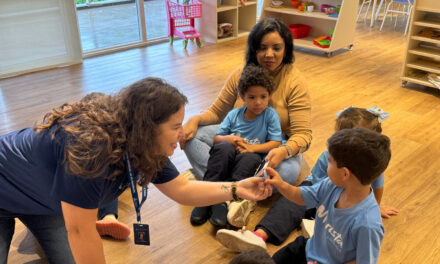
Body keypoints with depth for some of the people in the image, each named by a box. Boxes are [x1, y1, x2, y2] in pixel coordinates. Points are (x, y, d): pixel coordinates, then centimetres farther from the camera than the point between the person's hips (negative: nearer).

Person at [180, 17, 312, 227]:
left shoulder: (295, 82, -13)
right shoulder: (240, 75, -2)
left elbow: (303, 134, -18)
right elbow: (217, 111, 7)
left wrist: (284, 151, -41)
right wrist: (195, 119, -16)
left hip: (277, 144, -3)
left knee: (287, 171, -38)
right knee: (192, 136, -20)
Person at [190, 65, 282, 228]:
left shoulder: (270, 115, 3)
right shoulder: (234, 114, 10)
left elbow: (276, 143, -3)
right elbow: (217, 138, 12)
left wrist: (252, 148, -16)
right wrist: (228, 139, -12)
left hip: (252, 157, -2)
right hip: (227, 159, 2)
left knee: (250, 158, -36)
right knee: (224, 148, -31)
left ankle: (224, 201, -35)